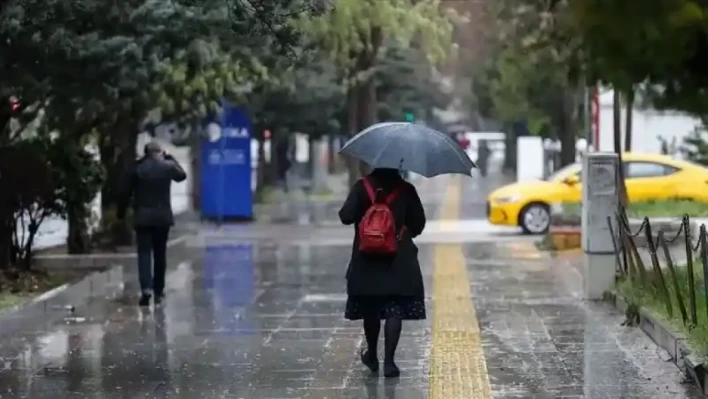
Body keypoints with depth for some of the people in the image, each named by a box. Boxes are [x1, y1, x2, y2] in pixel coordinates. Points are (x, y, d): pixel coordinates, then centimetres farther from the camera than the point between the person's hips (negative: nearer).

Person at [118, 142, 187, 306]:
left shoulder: (136, 168, -4)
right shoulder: (168, 166, 0)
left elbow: (125, 192, -4)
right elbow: (182, 175, 22)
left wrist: (121, 213, 7)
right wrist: (170, 158, 24)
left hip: (142, 217, -1)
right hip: (163, 216, 1)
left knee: (144, 252, -3)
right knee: (160, 254, 11)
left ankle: (146, 288, -21)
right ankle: (158, 291, 15)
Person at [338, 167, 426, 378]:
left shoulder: (362, 187, -6)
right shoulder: (406, 190, -3)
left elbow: (346, 217, -14)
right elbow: (419, 224, -1)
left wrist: (361, 215, 7)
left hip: (367, 260, 1)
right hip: (399, 260, -1)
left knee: (370, 309, 15)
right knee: (394, 311, -1)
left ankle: (372, 356, 29)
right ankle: (389, 361, -9)